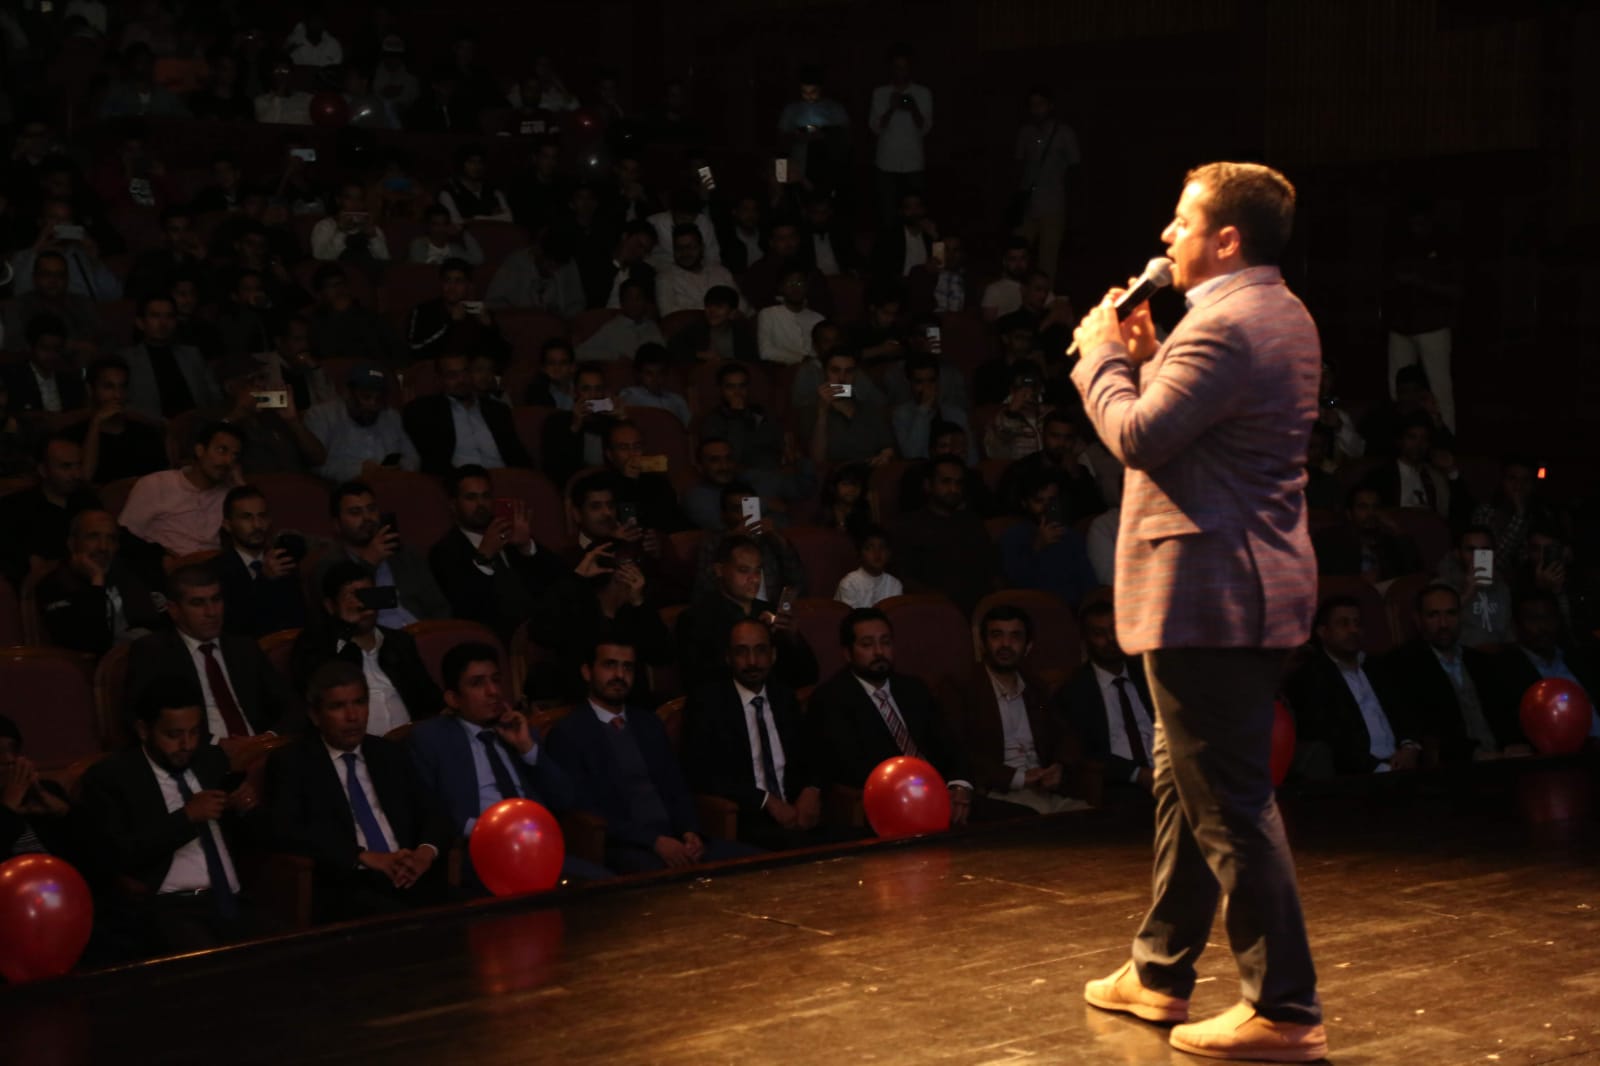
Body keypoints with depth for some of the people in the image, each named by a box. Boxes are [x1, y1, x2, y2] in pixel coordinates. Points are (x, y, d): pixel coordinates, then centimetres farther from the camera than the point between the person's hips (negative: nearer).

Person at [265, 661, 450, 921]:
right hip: (344, 885, -4)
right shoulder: (291, 762, 7)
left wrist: (426, 851, -9)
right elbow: (287, 831, -8)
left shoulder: (390, 754, 21)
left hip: (410, 877, 4)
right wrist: (366, 857, -18)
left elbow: (434, 815, 16)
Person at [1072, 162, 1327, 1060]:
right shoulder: (1285, 316, 14)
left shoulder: (1223, 326, -19)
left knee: (1231, 803, -5)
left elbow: (1138, 436, -20)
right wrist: (1146, 358, 9)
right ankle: (1161, 974, 31)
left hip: (1210, 594, -11)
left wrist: (1104, 355, -5)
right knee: (1184, 785, 20)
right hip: (1253, 586, 11)